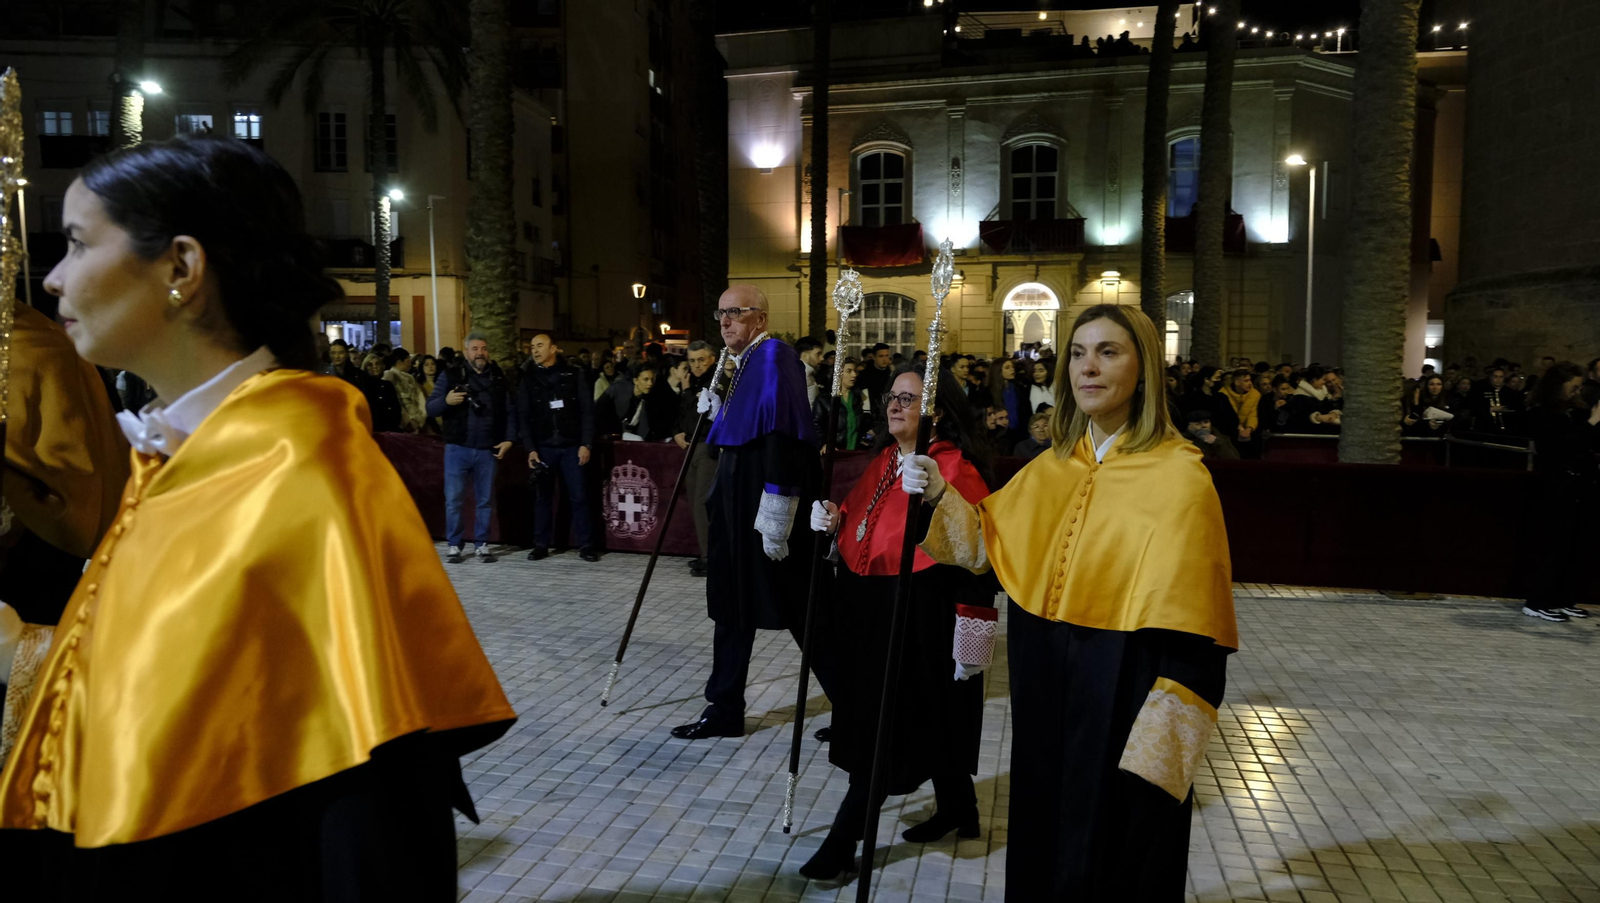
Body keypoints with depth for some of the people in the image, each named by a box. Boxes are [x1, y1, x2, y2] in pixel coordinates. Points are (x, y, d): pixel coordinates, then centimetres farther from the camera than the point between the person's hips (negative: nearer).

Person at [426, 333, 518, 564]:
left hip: (487, 450, 2)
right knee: (454, 499, -2)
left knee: (485, 500, 6)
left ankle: (482, 545, 15)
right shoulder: (451, 375, 3)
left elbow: (510, 411, 12)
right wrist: (446, 400, -23)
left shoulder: (498, 377, 10)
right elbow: (430, 408, -2)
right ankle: (454, 545, 8)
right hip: (457, 448, -2)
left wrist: (509, 439, 0)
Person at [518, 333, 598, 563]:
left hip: (572, 447, -1)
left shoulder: (573, 375, 5)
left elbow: (587, 411, 1)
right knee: (543, 497, 6)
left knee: (579, 496, -3)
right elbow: (524, 418, 4)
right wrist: (530, 449, -6)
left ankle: (585, 545, 2)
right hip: (543, 448, 2)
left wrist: (586, 444, -8)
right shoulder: (528, 380, 9)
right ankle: (541, 544, 14)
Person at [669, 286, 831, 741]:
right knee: (733, 607, 14)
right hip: (738, 506, 10)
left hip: (765, 505, -10)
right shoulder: (745, 363, 15)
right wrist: (716, 412, 8)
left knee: (800, 611, 0)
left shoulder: (775, 357, -14)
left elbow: (784, 437, -23)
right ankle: (724, 710, 24)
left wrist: (775, 516, -26)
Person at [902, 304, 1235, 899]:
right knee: (1044, 837, 21)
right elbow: (988, 538, 13)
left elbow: (1188, 626, -18)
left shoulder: (1178, 477, -15)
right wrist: (938, 497, -5)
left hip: (1123, 694, -6)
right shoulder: (1053, 467, 6)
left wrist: (1161, 738, -21)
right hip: (1046, 688, 6)